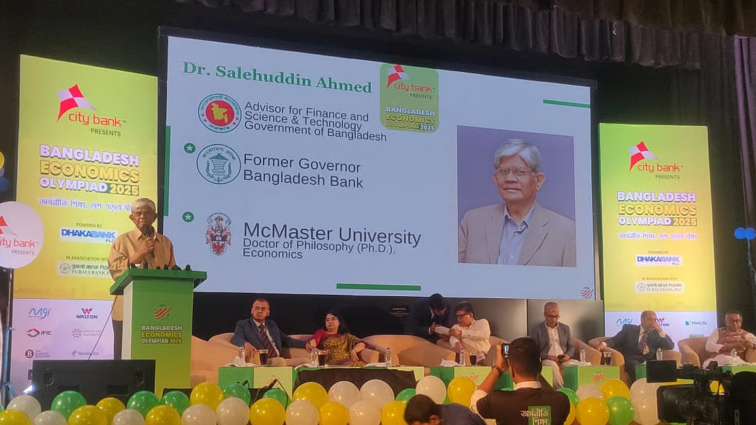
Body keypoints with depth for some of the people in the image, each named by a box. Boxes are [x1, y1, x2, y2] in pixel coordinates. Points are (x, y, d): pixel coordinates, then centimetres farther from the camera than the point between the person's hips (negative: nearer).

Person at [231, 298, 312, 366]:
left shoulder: (272, 324, 26)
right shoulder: (243, 324, 10)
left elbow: (285, 339, 30)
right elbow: (236, 339, -8)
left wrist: (305, 344, 14)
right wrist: (246, 344, -33)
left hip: (279, 360, 6)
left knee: (305, 361, -17)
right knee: (280, 361, -37)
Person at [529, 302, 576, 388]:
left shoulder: (565, 328, 17)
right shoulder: (536, 330, 5)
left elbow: (571, 347, 20)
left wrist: (568, 355, -4)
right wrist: (547, 356, -16)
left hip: (563, 360, 3)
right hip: (546, 360, -3)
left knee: (575, 364, -31)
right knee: (552, 365, -39)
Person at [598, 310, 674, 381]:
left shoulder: (656, 333, 21)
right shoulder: (629, 329, 18)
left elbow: (670, 346, 10)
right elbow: (615, 340, 9)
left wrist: (661, 331, -1)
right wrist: (604, 343, -14)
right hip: (632, 360, -1)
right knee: (635, 365, -38)